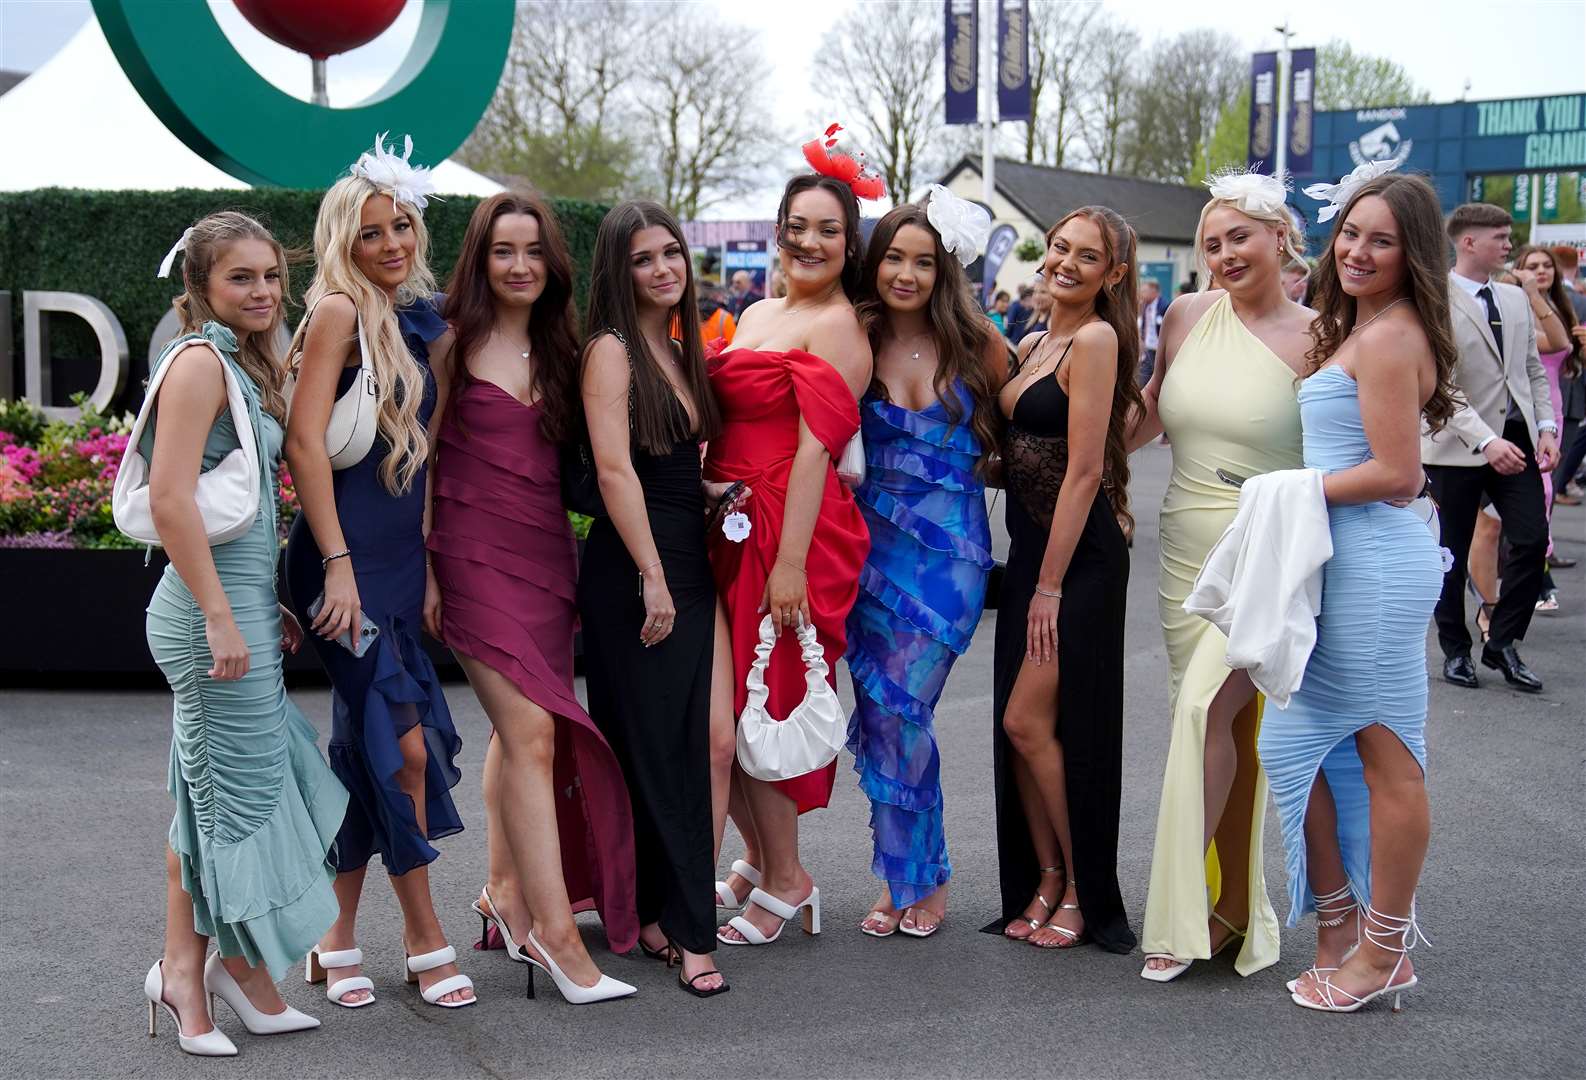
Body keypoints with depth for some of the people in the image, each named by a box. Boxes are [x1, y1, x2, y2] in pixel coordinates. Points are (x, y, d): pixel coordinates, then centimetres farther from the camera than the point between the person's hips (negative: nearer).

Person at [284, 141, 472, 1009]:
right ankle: (425, 939, 8)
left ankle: (338, 939, 22)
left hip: (400, 562, 7)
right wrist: (338, 565, -18)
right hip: (344, 561, -7)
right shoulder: (339, 312, -9)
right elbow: (305, 441, -15)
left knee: (364, 752, 11)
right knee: (404, 743, -6)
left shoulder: (420, 321, 13)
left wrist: (431, 564, 16)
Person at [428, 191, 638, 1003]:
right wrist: (423, 570, -8)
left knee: (518, 730, 12)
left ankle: (506, 892, 26)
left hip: (547, 555, 5)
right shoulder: (455, 346, -3)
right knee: (532, 734, -12)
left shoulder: (562, 350, 12)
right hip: (476, 556, -5)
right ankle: (554, 930, -10)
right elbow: (420, 461, -4)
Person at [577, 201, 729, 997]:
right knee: (657, 748, -4)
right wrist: (653, 578, -20)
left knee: (683, 747, 9)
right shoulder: (611, 350, -8)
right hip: (633, 570, -8)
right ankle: (688, 931, 0)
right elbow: (614, 467, -17)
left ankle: (652, 913, 18)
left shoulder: (681, 352, 17)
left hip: (688, 564, 8)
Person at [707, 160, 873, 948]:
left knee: (762, 705, -1)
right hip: (729, 528, 8)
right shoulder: (756, 315, 17)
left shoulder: (836, 328, -8)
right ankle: (761, 859, 28)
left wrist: (790, 562, -21)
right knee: (722, 705, 10)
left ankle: (785, 882, 15)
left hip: (793, 535, -8)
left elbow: (816, 447, -16)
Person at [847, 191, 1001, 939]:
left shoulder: (977, 344, 0)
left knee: (900, 709, -7)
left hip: (950, 548, -2)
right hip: (875, 545, 2)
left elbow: (1011, 429, 9)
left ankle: (917, 878, 13)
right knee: (879, 711, 1)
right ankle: (907, 876, 19)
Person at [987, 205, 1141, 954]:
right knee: (1019, 728, 9)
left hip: (1077, 557, -8)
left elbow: (1083, 470, -17)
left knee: (1029, 722, -7)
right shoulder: (1033, 346, 15)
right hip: (1026, 549, 8)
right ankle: (1045, 880, 22)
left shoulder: (1095, 340, -12)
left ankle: (1086, 892, 8)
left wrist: (1050, 585, -17)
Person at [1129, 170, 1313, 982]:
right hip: (1187, 549, 5)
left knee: (1207, 708, -17)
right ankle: (1236, 907, 18)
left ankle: (1184, 910, -8)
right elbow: (1152, 410, 21)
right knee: (1227, 728, 8)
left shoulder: (1313, 338, -7)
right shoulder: (1187, 317, 7)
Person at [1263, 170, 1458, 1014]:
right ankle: (1341, 930, 24)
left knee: (1384, 757, 1)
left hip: (1374, 565, -10)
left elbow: (1396, 474, -18)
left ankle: (1382, 951, 14)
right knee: (1298, 743, 12)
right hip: (1340, 564, 10)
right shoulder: (1358, 330, 17)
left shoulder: (1388, 338, -13)